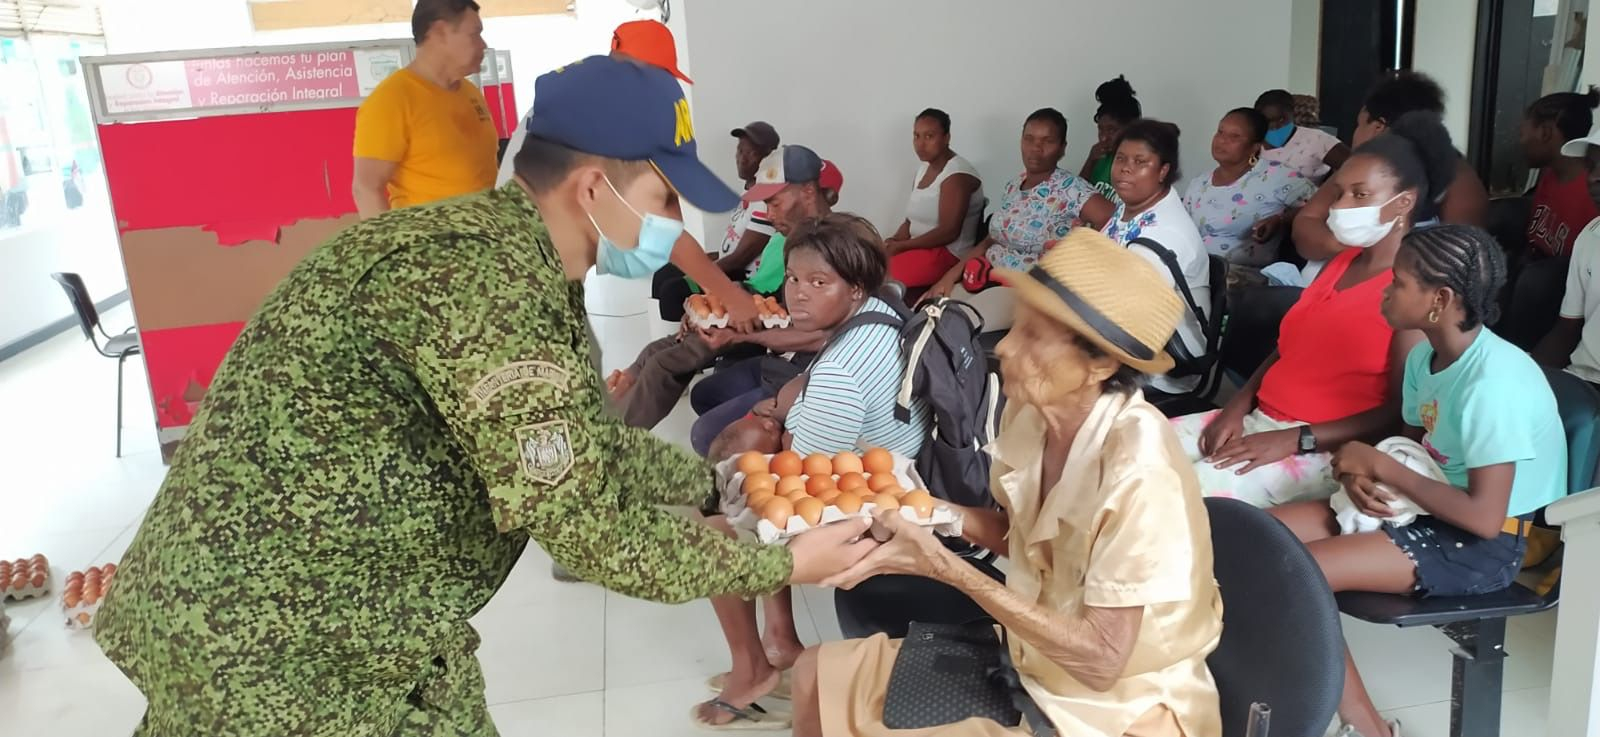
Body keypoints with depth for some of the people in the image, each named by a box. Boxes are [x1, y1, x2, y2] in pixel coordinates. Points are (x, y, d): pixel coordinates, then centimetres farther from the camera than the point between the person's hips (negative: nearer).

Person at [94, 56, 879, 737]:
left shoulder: (511, 257, 5)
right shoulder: (485, 279, -26)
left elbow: (590, 451, 15)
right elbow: (593, 536, -23)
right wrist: (783, 562, -12)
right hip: (273, 644, -9)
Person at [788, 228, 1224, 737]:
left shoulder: (1138, 471, -30)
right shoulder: (1030, 414, -8)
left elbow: (1101, 657, -27)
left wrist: (946, 567, -29)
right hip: (1033, 663, 7)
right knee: (821, 675, 5)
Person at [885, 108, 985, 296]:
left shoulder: (957, 175, -14)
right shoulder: (923, 170, 14)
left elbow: (949, 231, -20)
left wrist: (902, 246, -18)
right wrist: (893, 241, -5)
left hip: (948, 254, -9)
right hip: (922, 248, 9)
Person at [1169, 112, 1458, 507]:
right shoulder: (1341, 262, 15)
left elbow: (1402, 411, -15)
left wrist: (1297, 439, -21)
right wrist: (1241, 402, 2)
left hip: (1327, 450, -8)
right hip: (1259, 420, 8)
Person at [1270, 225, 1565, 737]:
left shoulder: (1494, 383, -25)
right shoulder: (1425, 355, 2)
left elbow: (1485, 518, -27)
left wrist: (1381, 466, -19)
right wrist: (1362, 473, -7)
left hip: (1488, 545, -9)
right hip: (1433, 512, 9)